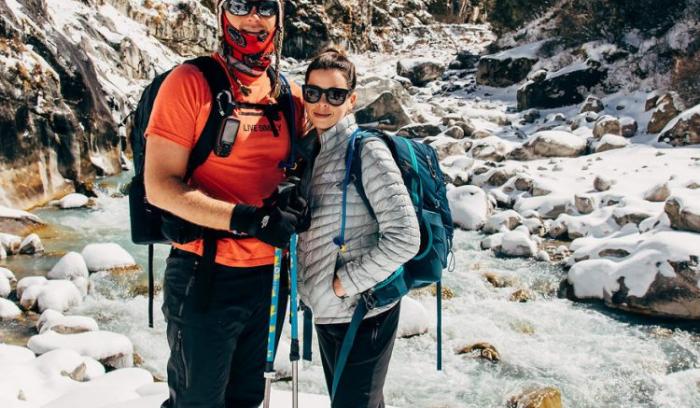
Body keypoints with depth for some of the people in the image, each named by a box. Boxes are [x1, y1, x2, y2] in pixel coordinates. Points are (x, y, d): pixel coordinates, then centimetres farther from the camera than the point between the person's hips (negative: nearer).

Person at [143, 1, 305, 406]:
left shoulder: (290, 96, 5)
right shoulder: (191, 81, -10)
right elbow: (160, 185, -16)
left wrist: (291, 204, -3)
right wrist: (246, 219, -26)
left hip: (269, 277, 5)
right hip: (206, 277, -5)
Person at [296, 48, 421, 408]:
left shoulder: (367, 151, -17)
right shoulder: (310, 148, 6)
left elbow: (404, 237, -23)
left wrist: (347, 281, -17)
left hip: (362, 313, -8)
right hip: (325, 310, 8)